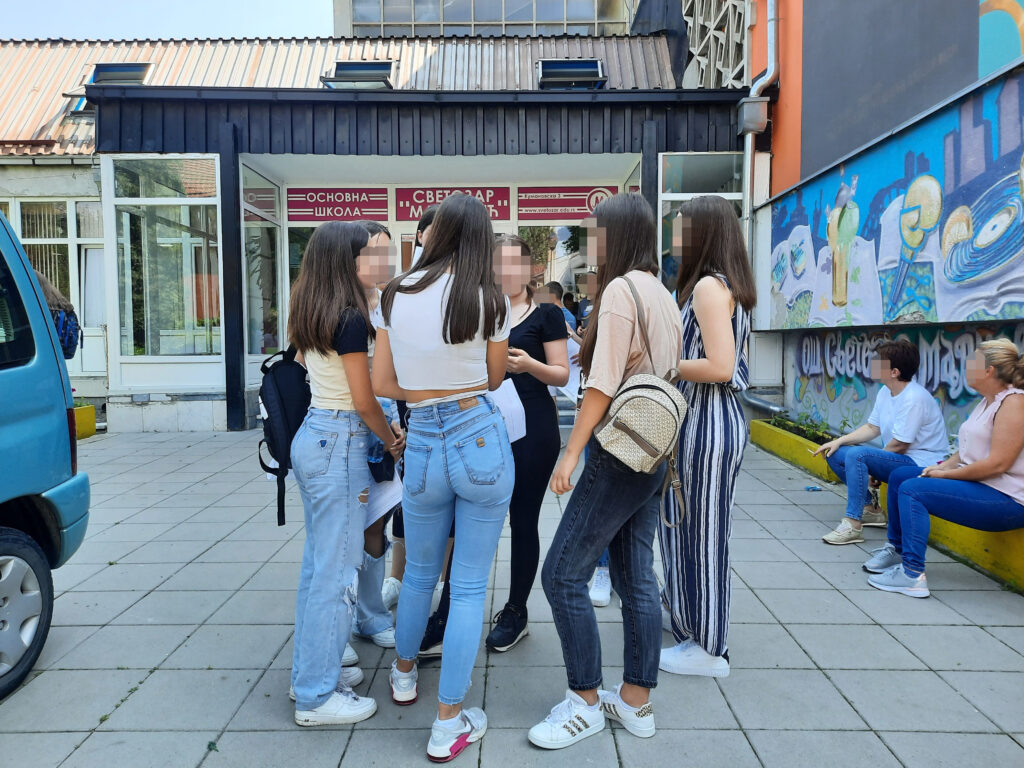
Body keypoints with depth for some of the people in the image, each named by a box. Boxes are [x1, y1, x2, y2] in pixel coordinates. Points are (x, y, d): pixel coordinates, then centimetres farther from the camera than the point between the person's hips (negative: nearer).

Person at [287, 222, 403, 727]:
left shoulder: (306, 316, 10)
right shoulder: (350, 318, -16)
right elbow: (364, 399, -15)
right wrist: (391, 441, 1)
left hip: (310, 434, 9)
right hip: (340, 443, -9)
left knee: (316, 561, 18)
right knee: (335, 570, 0)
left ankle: (309, 671, 31)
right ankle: (317, 696, 11)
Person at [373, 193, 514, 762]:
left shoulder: (396, 295, 1)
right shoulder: (491, 300, -7)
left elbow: (384, 384, 4)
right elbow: (494, 378, 6)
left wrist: (428, 391, 10)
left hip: (424, 443, 3)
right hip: (482, 440, -3)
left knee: (420, 571, 25)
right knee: (470, 585, 8)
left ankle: (404, 673, 48)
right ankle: (449, 725, 18)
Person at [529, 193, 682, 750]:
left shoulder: (620, 289, -13)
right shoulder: (662, 295, 14)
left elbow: (603, 383, -18)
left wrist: (571, 454, -16)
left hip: (619, 450, -10)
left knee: (562, 574, -1)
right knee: (636, 577, 14)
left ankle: (585, 702, 11)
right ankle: (635, 702, 24)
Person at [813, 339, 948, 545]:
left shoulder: (914, 398, -23)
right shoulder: (885, 392, 5)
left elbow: (899, 445, -21)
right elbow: (872, 428, 12)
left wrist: (872, 469, -7)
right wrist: (839, 441, -1)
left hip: (920, 463, -10)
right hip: (895, 459, 10)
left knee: (857, 455, -31)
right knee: (835, 454, 3)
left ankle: (853, 525, -27)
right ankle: (870, 510, 8)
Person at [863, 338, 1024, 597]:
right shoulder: (987, 401, 13)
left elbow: (997, 463, -25)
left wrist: (946, 473, -16)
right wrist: (943, 466, -2)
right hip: (976, 483, 10)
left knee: (912, 489, -23)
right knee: (899, 475, 8)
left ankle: (912, 574, -21)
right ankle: (896, 549, 17)